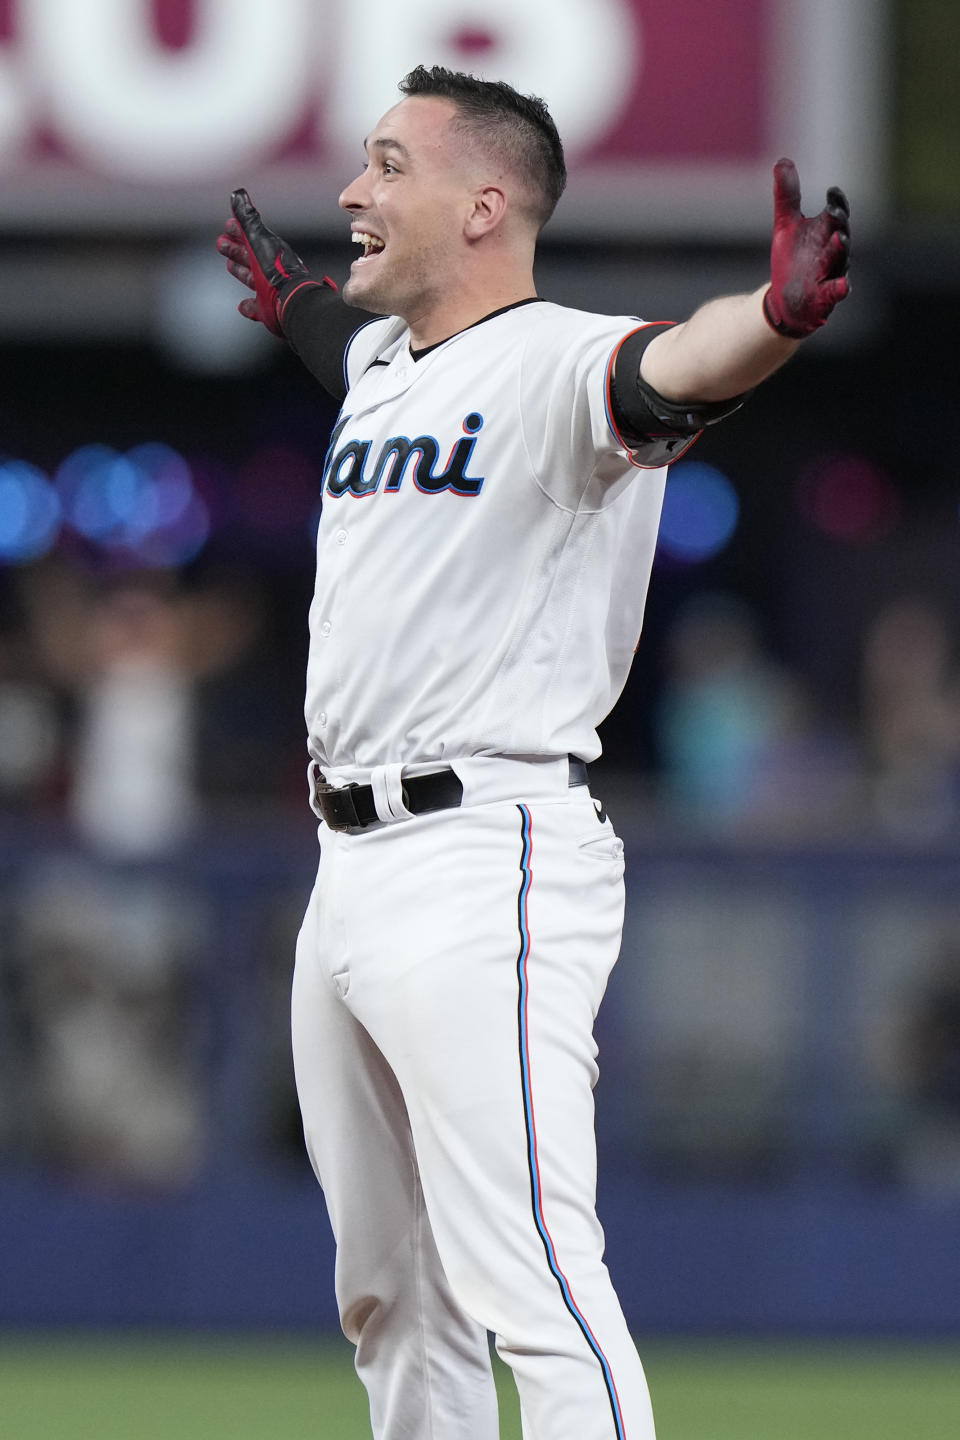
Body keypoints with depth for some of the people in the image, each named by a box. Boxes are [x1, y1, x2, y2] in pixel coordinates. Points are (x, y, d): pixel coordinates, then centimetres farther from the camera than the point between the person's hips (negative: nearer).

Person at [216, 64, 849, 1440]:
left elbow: (670, 370, -36)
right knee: (392, 1297, 18)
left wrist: (779, 314, -57)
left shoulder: (554, 366, -12)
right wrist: (287, 296, 60)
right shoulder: (383, 362, 15)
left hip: (486, 865, -10)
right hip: (351, 865, 10)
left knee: (533, 1289, -18)